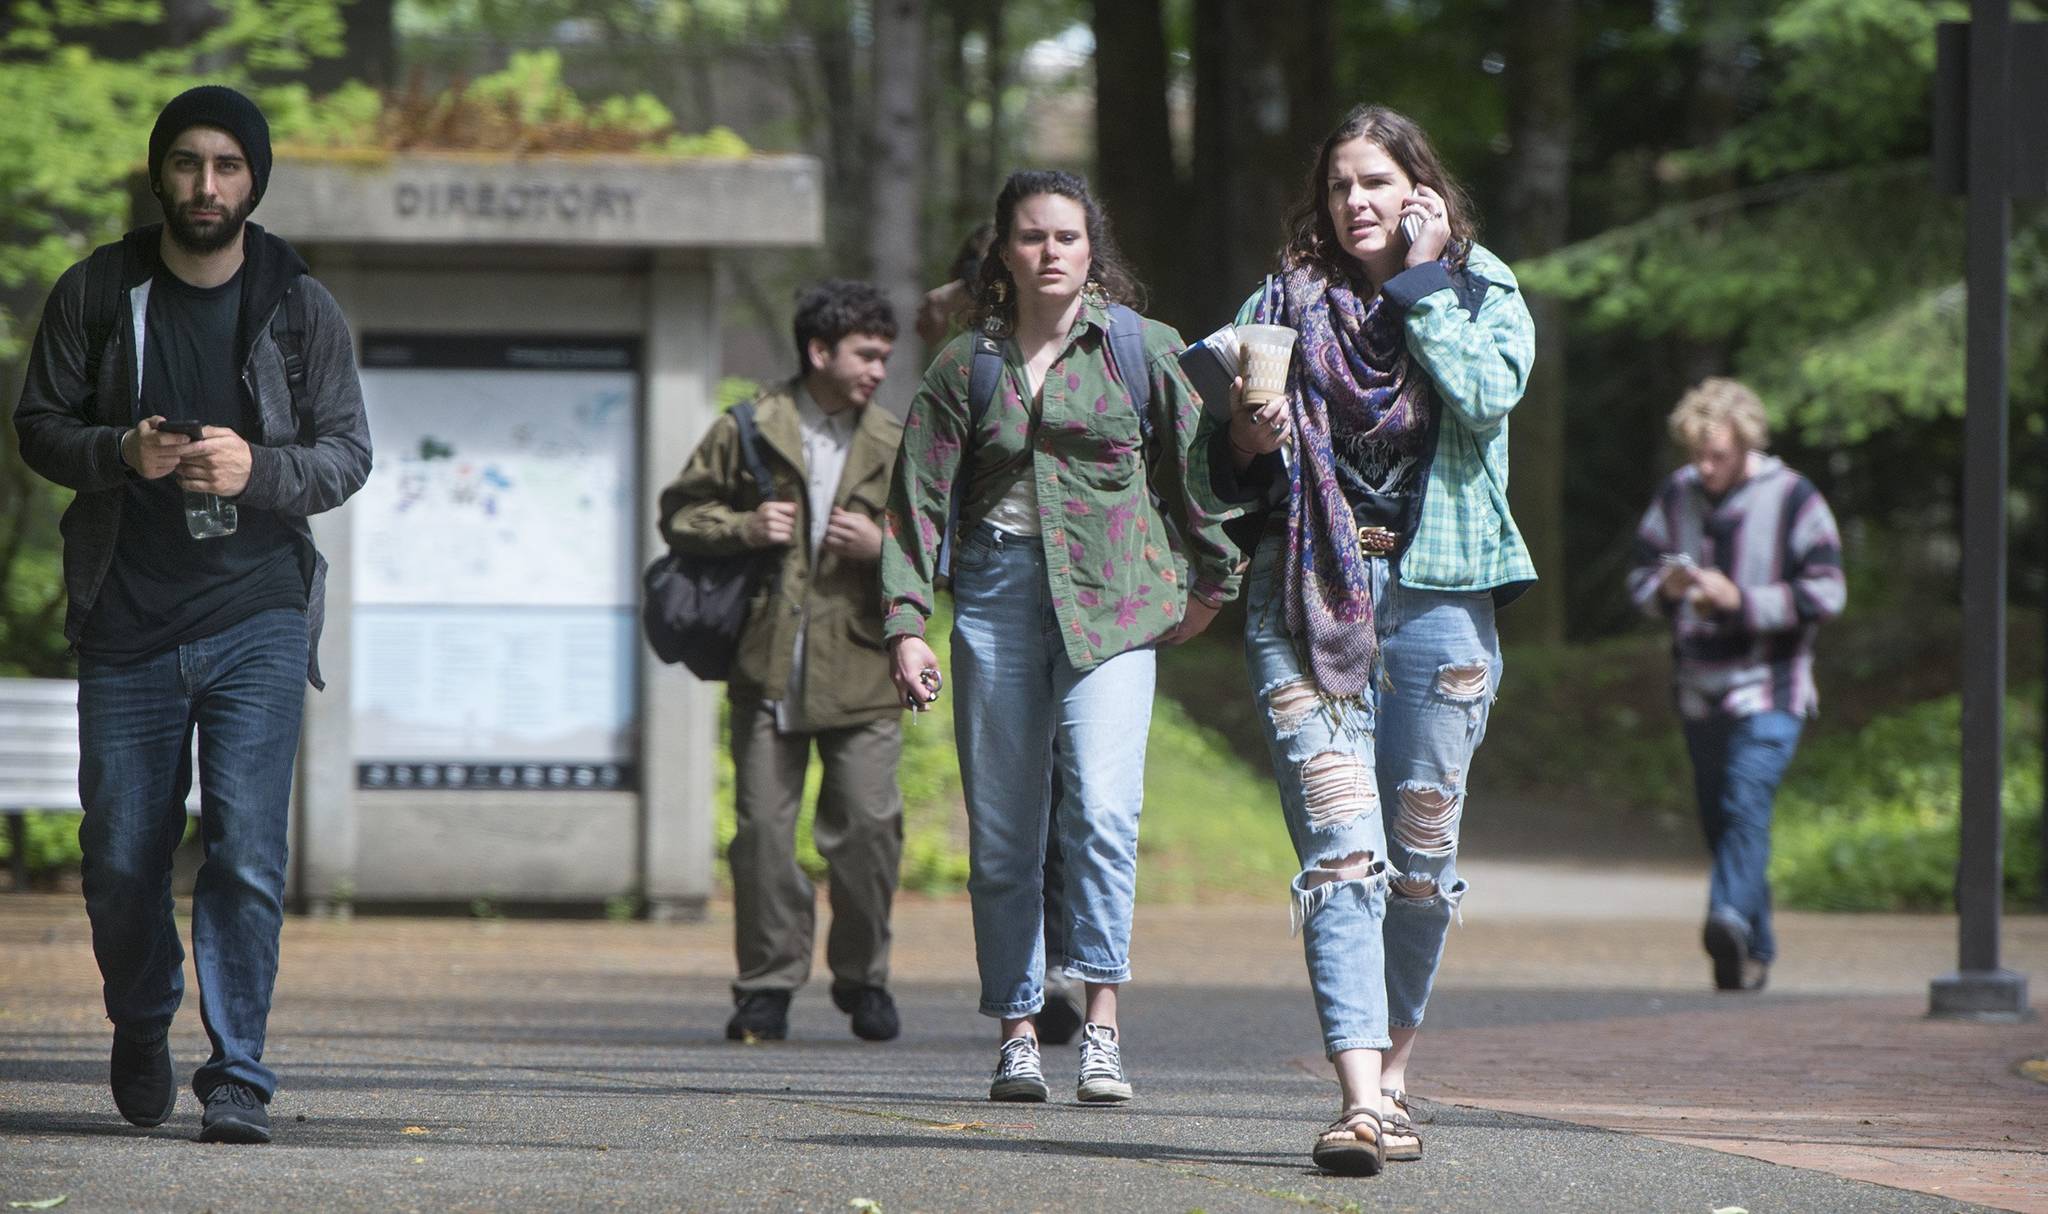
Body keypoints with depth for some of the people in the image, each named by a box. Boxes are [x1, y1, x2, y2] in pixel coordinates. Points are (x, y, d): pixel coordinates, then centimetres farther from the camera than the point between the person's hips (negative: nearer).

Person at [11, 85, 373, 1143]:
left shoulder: (301, 309, 2)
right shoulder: (96, 294, 3)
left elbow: (348, 450, 4)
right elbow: (38, 421, 7)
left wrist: (259, 470, -16)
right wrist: (120, 453, -14)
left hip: (256, 617, -1)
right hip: (126, 627, 1)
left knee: (247, 853, -12)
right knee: (121, 859, 6)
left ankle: (237, 1078, -7)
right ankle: (140, 1033, 33)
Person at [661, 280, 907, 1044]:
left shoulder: (896, 448, 9)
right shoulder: (747, 432, 4)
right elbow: (680, 512, 10)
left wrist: (883, 547, -8)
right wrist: (741, 528, -8)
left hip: (861, 672, 1)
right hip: (767, 667, -1)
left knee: (868, 827, -3)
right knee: (763, 831, -1)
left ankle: (862, 978, 14)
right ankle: (768, 986, 8)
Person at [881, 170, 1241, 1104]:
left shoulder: (1143, 350, 5)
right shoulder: (964, 365, 8)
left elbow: (1195, 467, 14)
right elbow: (918, 501, 7)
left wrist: (1212, 580, 17)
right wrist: (905, 625, -1)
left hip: (1112, 600, -2)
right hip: (997, 595, 2)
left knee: (1103, 807, -19)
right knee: (1001, 832, 2)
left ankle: (1101, 1026, -18)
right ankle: (1017, 1032, 9)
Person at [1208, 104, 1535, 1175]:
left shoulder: (1486, 295, 9)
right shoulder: (1286, 303, 12)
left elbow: (1485, 395, -12)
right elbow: (1224, 470, 15)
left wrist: (1423, 280, -6)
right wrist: (1249, 434, -6)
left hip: (1435, 594, 1)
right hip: (1306, 596, 0)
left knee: (1422, 853, 5)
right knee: (1340, 846, -13)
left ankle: (1391, 1074, 22)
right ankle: (1359, 1099, -22)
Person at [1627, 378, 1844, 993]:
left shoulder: (1793, 499, -5)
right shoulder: (1676, 495, 9)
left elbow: (1826, 593, -8)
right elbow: (1640, 578, 14)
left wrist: (1740, 599, -19)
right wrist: (1667, 589, -11)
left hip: (1768, 691, -5)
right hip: (1700, 688, 5)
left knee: (1746, 803, -23)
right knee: (1719, 819, 8)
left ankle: (1730, 916, -40)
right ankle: (1755, 951, 16)